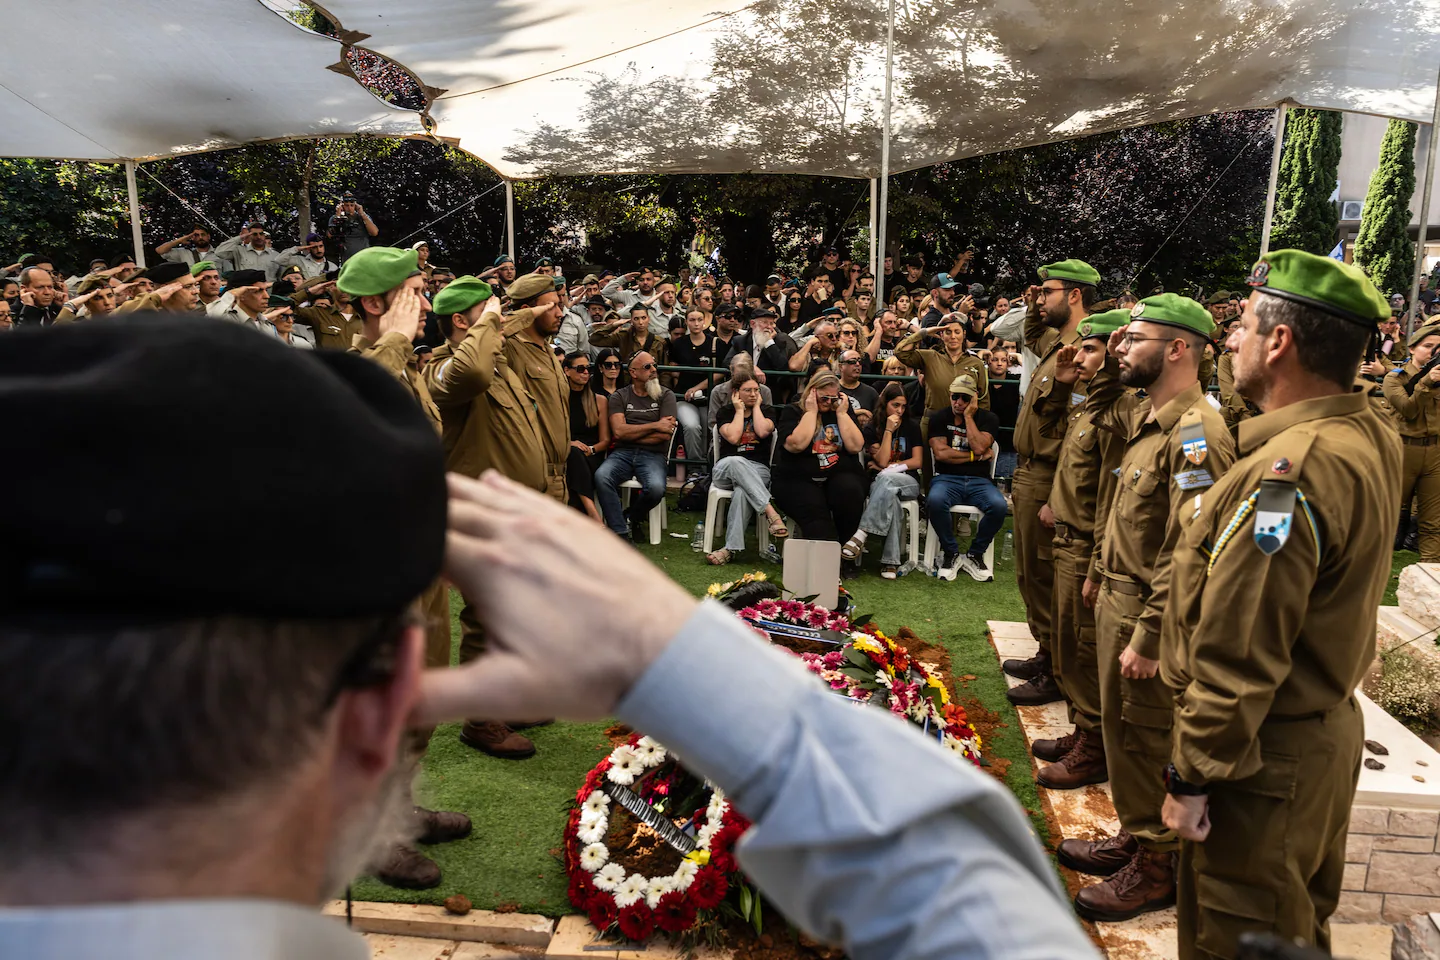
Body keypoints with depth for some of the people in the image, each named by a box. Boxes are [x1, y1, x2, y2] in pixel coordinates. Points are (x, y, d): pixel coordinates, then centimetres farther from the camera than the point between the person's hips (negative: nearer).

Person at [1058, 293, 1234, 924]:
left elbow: (1188, 552, -25)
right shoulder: (1147, 418, 8)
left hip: (1148, 613, -9)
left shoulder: (1196, 431, -21)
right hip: (1118, 599, 10)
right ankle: (1134, 837, 38)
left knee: (1147, 741, 4)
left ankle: (1156, 868, 22)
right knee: (1120, 726, 20)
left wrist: (1149, 637, -24)